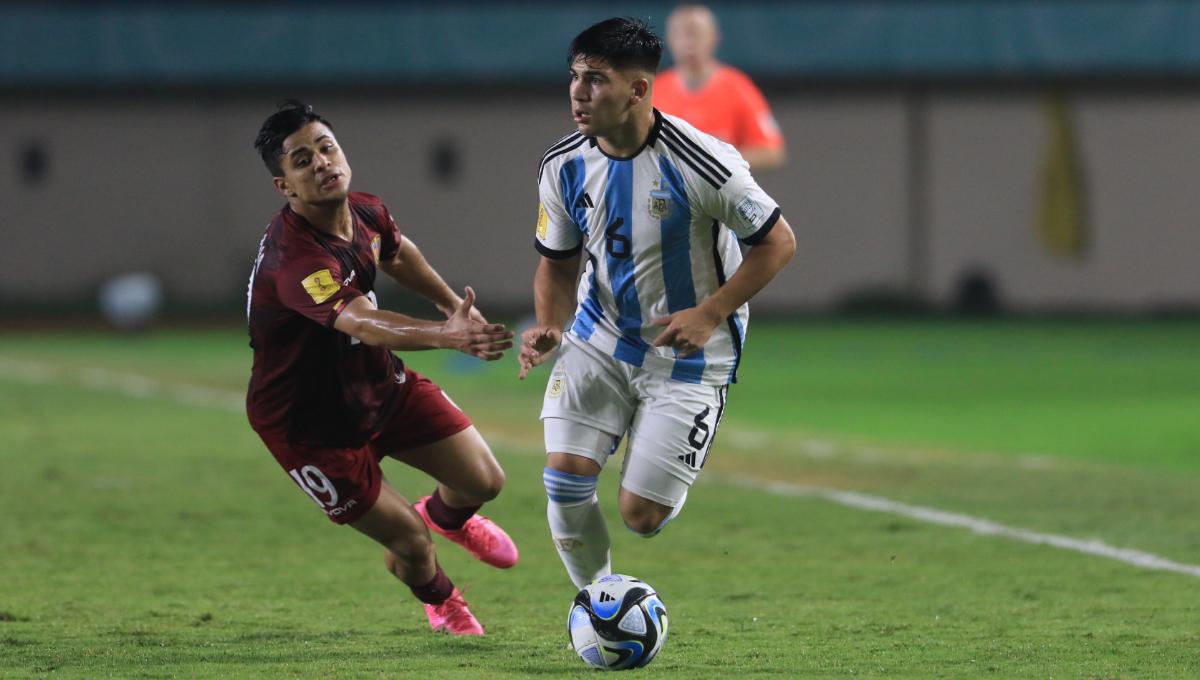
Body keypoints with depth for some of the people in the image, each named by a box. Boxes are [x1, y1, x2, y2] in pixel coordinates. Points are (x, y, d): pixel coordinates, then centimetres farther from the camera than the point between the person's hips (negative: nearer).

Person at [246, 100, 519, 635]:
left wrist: (451, 303, 25)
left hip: (380, 384, 7)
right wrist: (449, 336, -68)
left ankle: (446, 516, 44)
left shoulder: (363, 213, -10)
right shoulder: (293, 259, -38)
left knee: (483, 481, 3)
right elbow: (365, 325, -54)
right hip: (310, 426, -7)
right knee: (410, 543, -2)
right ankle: (440, 601, 38)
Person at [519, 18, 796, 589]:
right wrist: (549, 327, -12)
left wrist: (709, 314, -21)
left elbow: (777, 243, -14)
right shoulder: (563, 167, -7)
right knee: (565, 476, -14)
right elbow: (558, 262, 8)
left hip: (687, 357, -4)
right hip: (600, 339, 4)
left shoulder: (698, 162, -24)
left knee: (640, 515, -7)